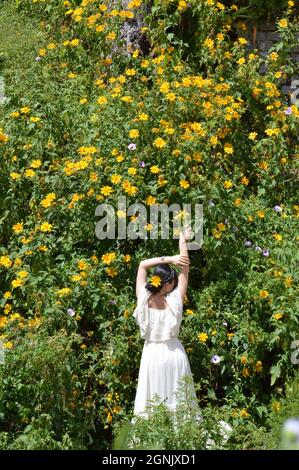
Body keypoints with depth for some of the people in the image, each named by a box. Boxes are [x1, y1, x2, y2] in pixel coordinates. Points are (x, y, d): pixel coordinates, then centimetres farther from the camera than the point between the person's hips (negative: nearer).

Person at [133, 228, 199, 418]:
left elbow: (143, 265, 0)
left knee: (150, 404, 5)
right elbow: (185, 270, -6)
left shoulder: (144, 299, -10)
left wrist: (168, 259, -8)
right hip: (174, 353, -1)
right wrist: (183, 243, 2)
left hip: (152, 353, 1)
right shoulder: (174, 302, -14)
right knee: (178, 400, 6)